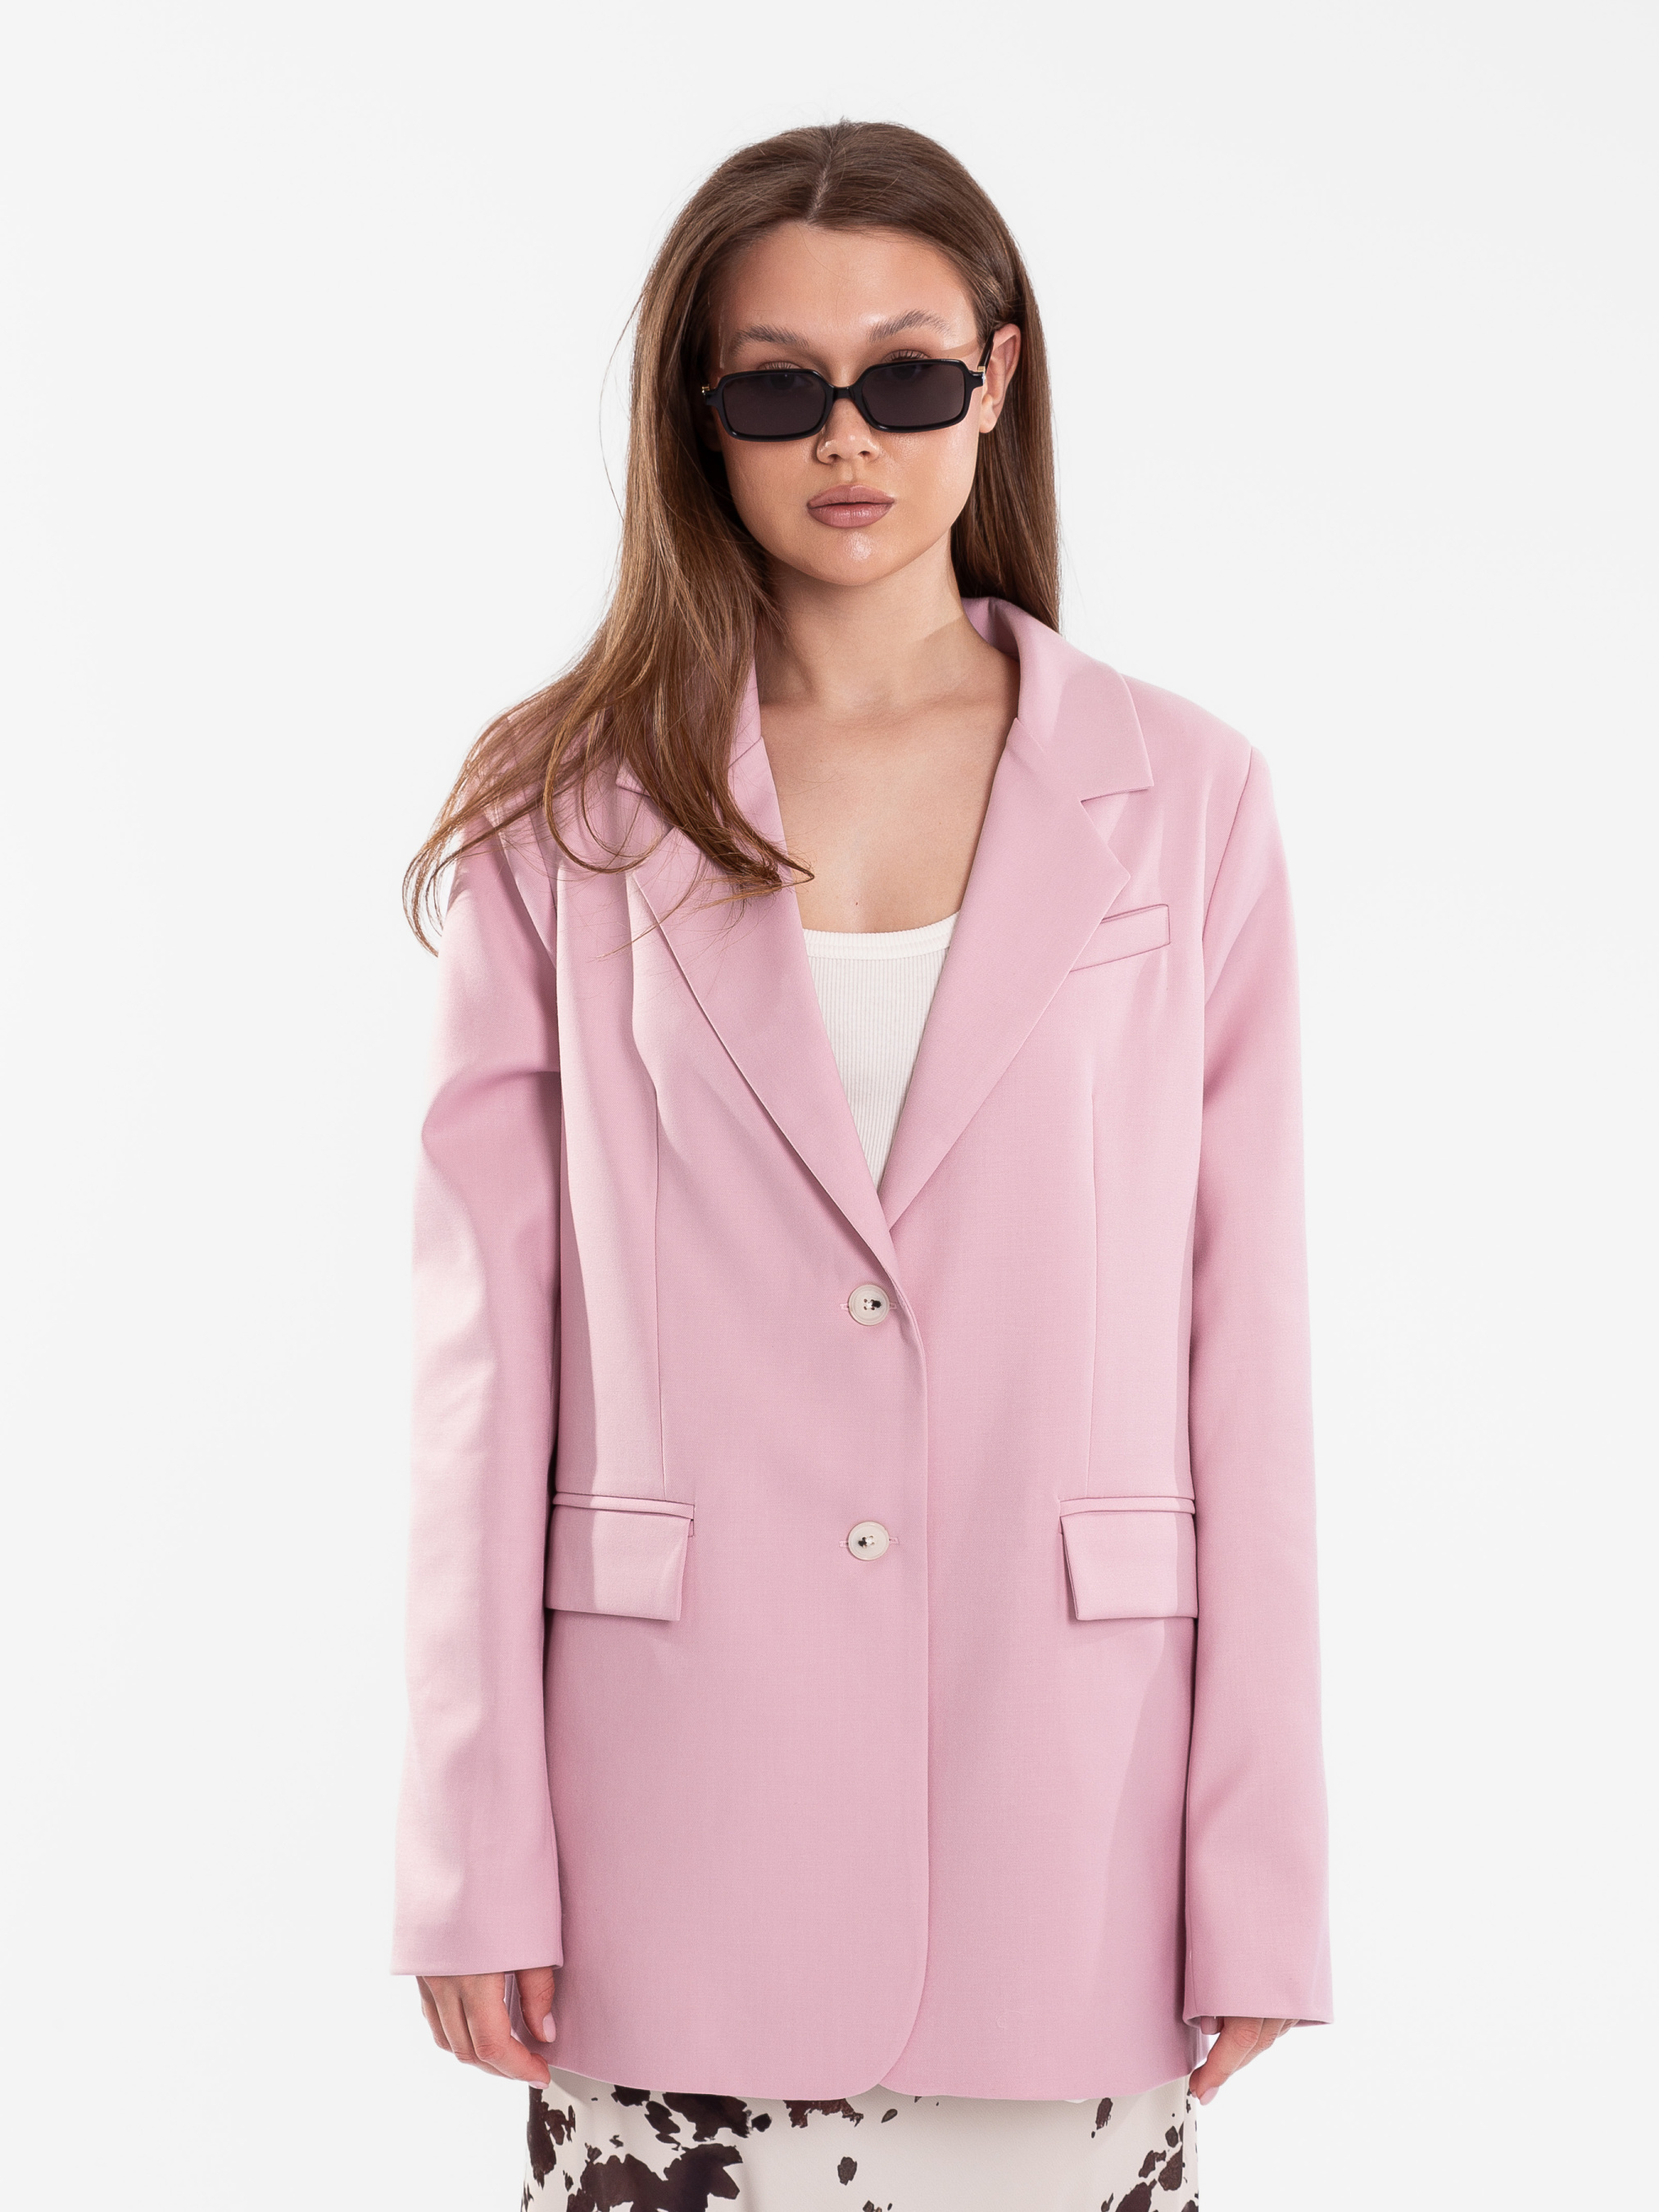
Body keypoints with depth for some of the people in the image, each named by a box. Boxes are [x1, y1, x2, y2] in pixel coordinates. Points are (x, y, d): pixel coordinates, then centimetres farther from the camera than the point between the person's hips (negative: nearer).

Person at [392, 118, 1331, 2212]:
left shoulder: (1182, 801, 4)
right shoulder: (561, 816, 4)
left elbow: (1245, 1340, 3)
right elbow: (485, 1353, 2)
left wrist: (1259, 1873, 0)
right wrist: (478, 1864, -2)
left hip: (1061, 1810, 1)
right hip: (684, 1828, 0)